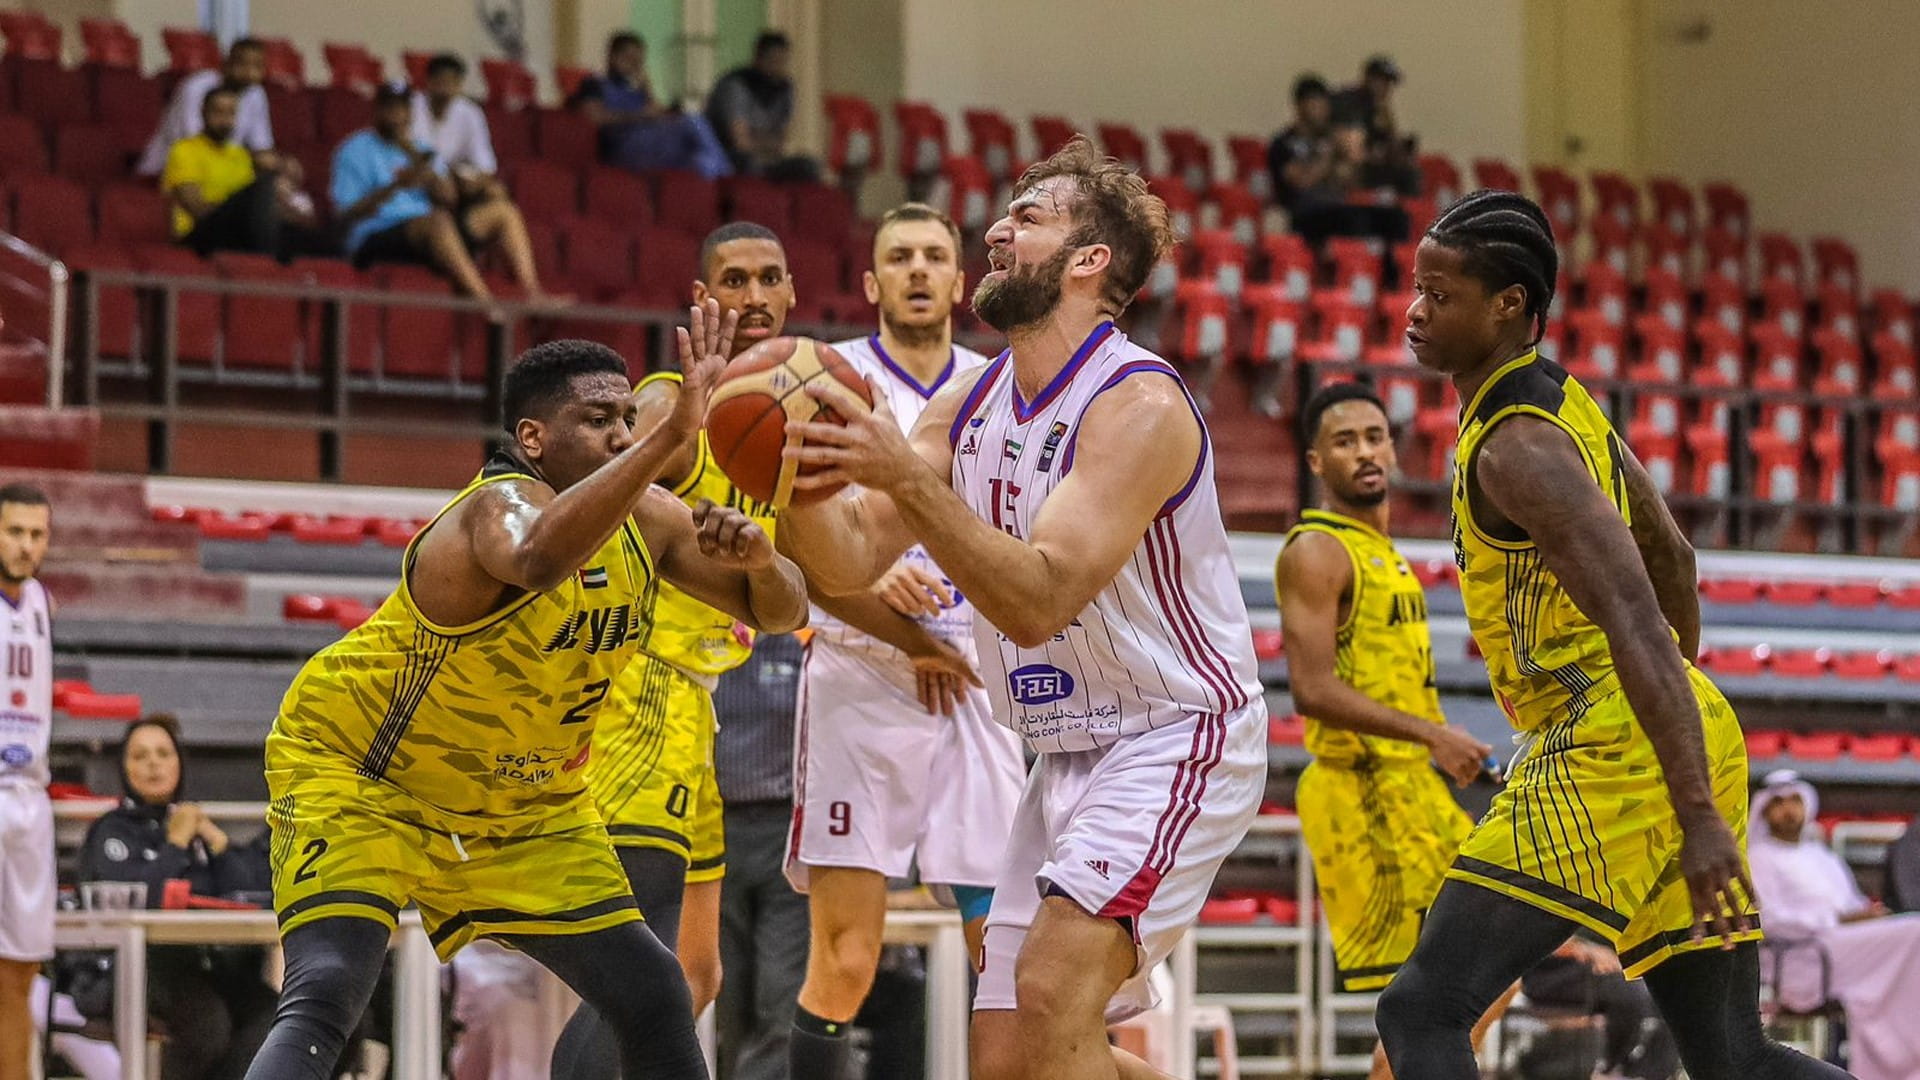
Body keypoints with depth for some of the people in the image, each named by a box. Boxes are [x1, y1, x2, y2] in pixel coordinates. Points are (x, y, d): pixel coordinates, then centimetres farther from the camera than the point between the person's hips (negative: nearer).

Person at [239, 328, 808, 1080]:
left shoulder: (644, 520, -8)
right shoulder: (501, 507, -30)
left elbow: (781, 612, 1)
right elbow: (538, 559, -57)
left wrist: (760, 560, -24)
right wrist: (673, 433, -63)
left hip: (521, 804, 8)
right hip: (355, 771, -7)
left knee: (653, 997, 6)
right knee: (323, 1001, -25)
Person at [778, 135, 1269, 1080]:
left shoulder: (1138, 404, -19)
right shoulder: (969, 403, 6)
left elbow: (1037, 600, -29)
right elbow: (850, 563, -2)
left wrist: (907, 477, -38)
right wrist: (799, 474, -21)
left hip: (1173, 742, -9)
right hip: (1068, 750, 9)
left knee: (1052, 993, -27)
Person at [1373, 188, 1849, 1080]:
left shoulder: (1514, 448, -14)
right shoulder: (1564, 402, 16)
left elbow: (1637, 620, -24)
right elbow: (1672, 555, 28)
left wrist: (1699, 817, -29)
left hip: (1612, 750, -10)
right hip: (1672, 741, 10)